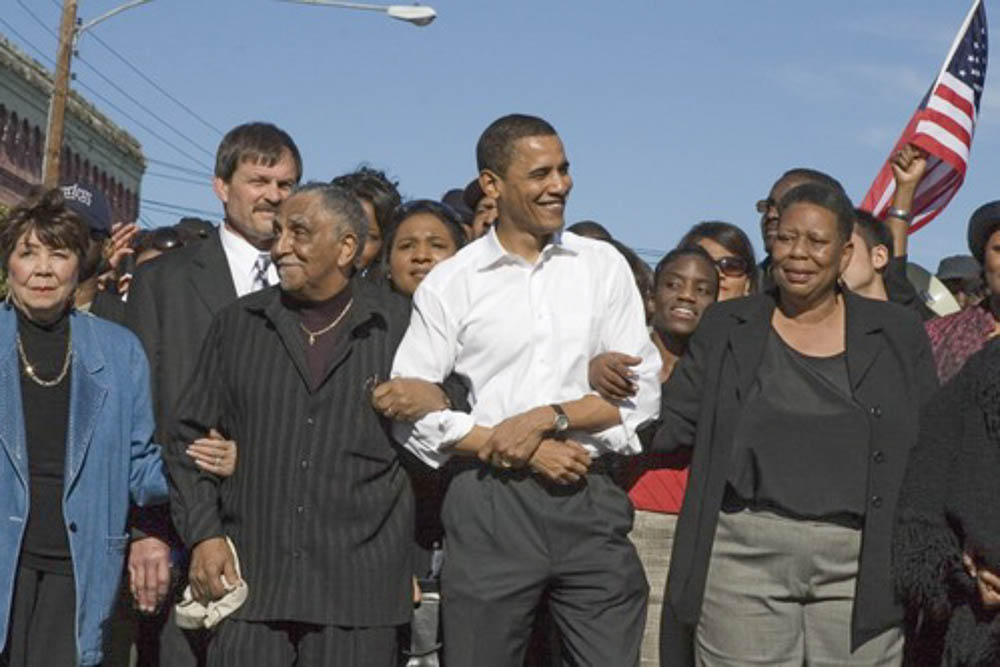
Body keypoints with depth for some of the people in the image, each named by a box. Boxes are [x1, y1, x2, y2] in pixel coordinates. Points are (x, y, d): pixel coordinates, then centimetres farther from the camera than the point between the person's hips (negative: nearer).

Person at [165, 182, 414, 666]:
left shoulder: (398, 333, 3)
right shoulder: (236, 326, 9)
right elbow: (189, 437, 12)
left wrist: (413, 568, 6)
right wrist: (202, 535, 1)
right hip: (249, 582, 1)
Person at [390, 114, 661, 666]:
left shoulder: (604, 266, 8)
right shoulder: (450, 284, 3)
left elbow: (641, 390, 4)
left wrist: (546, 418, -10)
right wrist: (521, 451, -9)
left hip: (590, 502, 1)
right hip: (490, 510, -1)